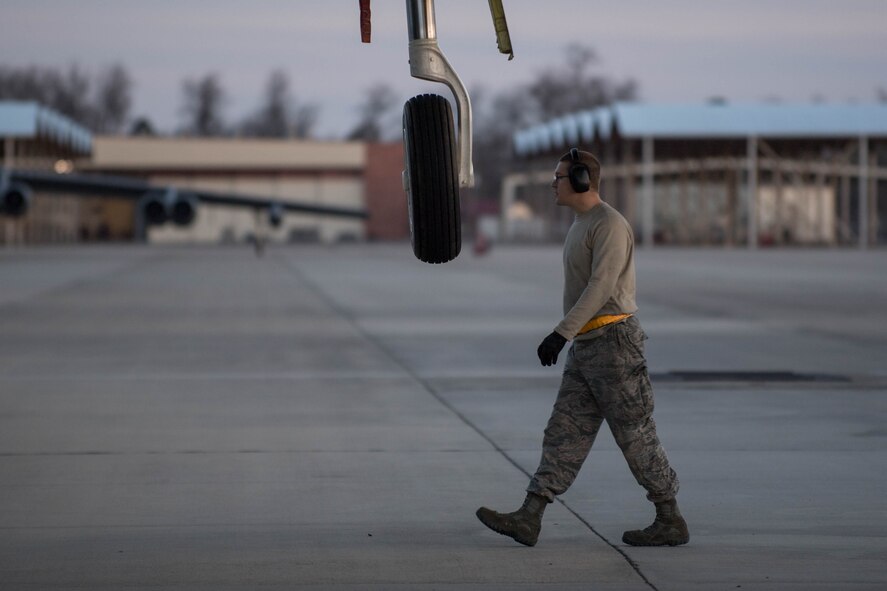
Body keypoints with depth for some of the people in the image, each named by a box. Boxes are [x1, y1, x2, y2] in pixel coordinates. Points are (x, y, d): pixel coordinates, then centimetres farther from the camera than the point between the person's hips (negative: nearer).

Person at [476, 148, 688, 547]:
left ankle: (670, 521, 7)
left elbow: (601, 287, -22)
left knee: (636, 438, -3)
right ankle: (529, 519, -3)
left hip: (612, 341, -10)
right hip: (586, 349, 10)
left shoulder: (610, 225, -13)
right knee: (564, 434, 2)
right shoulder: (582, 226, 18)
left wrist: (561, 334, -28)